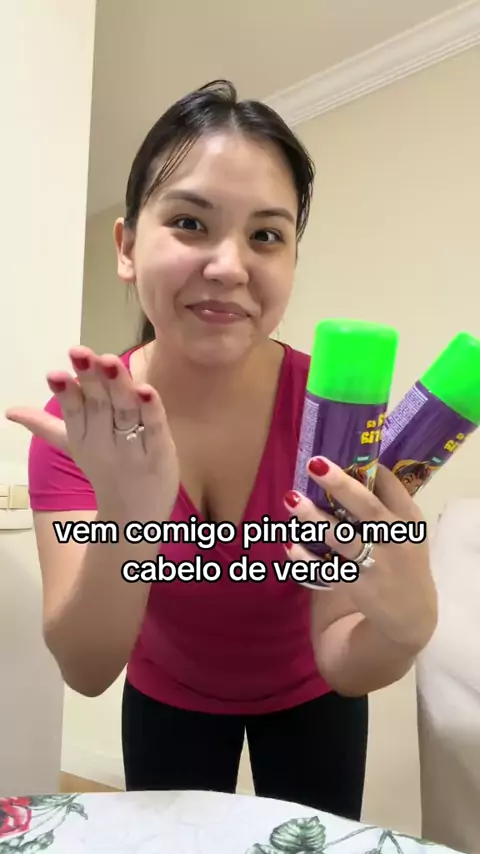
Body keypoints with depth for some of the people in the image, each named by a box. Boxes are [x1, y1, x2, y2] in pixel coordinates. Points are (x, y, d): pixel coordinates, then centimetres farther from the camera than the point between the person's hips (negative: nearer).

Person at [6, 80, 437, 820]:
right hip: (167, 696, 2)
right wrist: (127, 523, -47)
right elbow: (86, 671, -28)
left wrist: (405, 624, -49)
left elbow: (342, 661, -26)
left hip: (305, 697, 0)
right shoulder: (77, 416, -25)